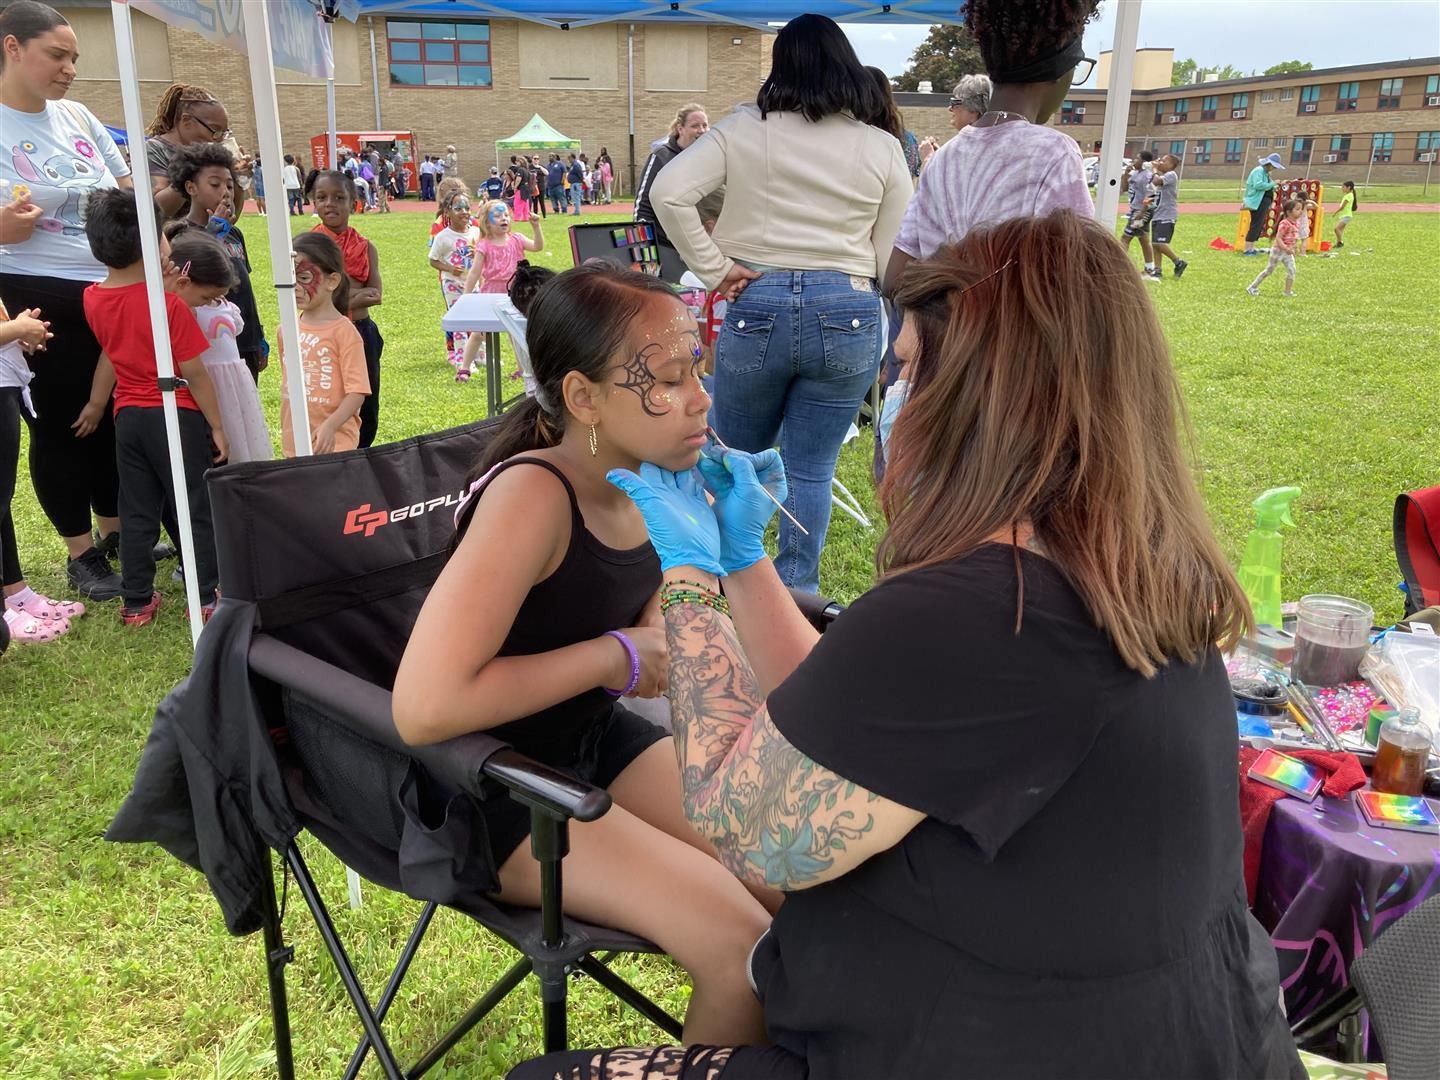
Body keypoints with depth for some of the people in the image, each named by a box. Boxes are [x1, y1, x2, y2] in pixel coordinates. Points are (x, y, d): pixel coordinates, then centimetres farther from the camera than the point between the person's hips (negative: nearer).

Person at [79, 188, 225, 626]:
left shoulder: (93, 299, 0)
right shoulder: (170, 304, -17)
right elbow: (193, 373, -14)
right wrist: (217, 425, -9)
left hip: (128, 417, 6)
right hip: (177, 415, -5)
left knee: (137, 512, 12)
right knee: (198, 508, 5)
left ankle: (137, 601, 18)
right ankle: (206, 598, 10)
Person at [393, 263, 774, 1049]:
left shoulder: (644, 479, -4)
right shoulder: (532, 496, -28)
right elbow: (424, 707, -36)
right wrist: (616, 659, -26)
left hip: (601, 738, 8)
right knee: (743, 948, -17)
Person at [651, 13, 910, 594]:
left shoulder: (743, 129, 2)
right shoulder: (883, 148, 3)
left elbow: (669, 191, -7)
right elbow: (893, 255, 4)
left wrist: (713, 269, -2)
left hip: (757, 307, 0)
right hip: (847, 314, 0)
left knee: (737, 457, 19)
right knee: (811, 469, 9)